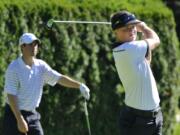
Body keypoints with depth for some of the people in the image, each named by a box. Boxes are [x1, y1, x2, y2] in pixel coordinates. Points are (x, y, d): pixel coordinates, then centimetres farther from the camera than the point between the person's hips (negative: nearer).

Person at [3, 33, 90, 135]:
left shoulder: (41, 66, 3)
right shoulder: (13, 68, -15)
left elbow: (59, 78, -3)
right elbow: (11, 96, -18)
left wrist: (80, 85, -18)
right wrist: (20, 119, -23)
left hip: (32, 115, 6)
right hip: (14, 114, -6)